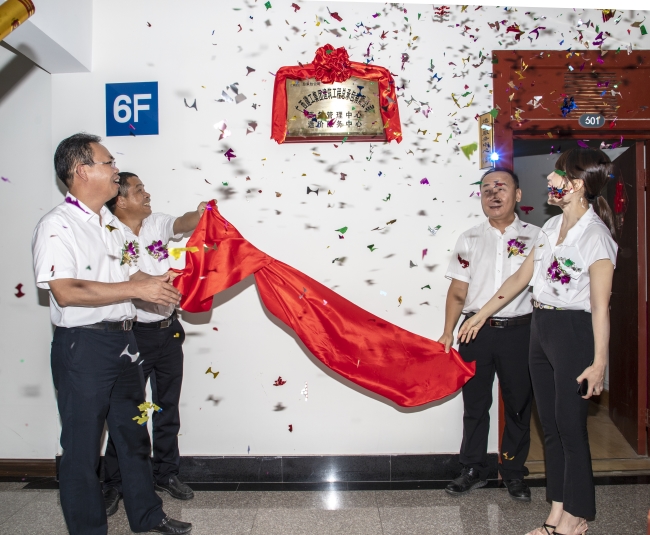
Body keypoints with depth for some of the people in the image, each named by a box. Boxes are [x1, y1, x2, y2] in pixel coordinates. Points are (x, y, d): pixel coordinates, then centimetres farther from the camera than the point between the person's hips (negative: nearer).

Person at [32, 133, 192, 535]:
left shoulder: (112, 223, 12)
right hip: (83, 346, -8)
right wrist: (137, 289, -26)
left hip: (124, 339, 9)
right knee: (83, 446, 6)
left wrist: (159, 284, 0)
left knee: (133, 434, 20)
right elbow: (66, 291, -26)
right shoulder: (57, 226, -15)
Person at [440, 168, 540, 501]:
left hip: (519, 332, -1)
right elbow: (458, 292, 6)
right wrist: (448, 334, 2)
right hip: (477, 332, 1)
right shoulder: (469, 239, 6)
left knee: (519, 405, 9)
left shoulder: (535, 237, 2)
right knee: (475, 405, 10)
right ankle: (473, 470, 25)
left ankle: (514, 473, 26)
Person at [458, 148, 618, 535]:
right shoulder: (552, 226, 10)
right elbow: (522, 277, 15)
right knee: (551, 425, 13)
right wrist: (482, 314, 18)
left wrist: (599, 362, -20)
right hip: (542, 328, 8)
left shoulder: (595, 235, -14)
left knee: (570, 426, 2)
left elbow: (600, 306, -17)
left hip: (574, 332, -8)